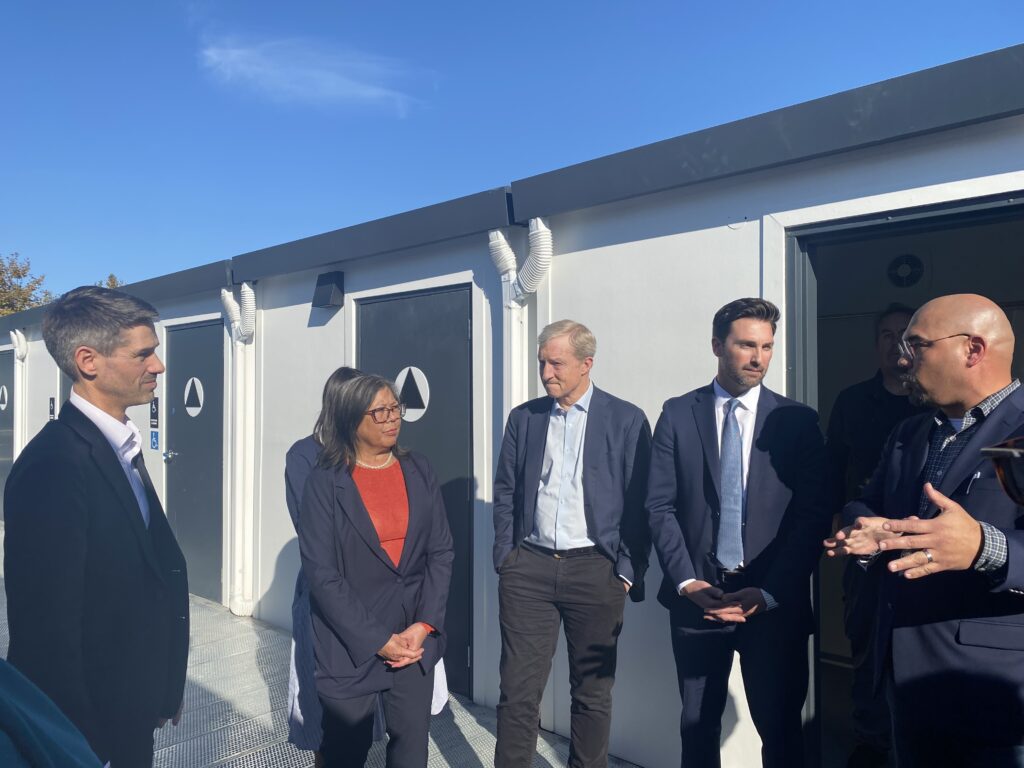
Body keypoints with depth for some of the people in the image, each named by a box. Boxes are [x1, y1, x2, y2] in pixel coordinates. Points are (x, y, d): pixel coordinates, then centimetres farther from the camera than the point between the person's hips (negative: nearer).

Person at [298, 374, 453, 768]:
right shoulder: (325, 482, -8)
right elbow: (322, 574, -12)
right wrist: (377, 641, -14)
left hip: (416, 640, 3)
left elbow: (441, 552, 2)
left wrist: (424, 625, -8)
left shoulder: (419, 472, 3)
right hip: (350, 647, -3)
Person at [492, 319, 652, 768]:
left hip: (596, 570, -1)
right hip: (528, 567, 2)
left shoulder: (626, 420, -2)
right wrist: (505, 558, 5)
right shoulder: (523, 418, 6)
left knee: (593, 692, 13)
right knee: (518, 690, 4)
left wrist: (628, 571, -4)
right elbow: (505, 493, 10)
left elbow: (638, 503, -2)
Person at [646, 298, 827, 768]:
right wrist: (686, 581, -11)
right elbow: (660, 505, -2)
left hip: (775, 601, 0)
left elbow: (813, 514, -4)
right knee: (698, 724, 15)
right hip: (697, 596, 1)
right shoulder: (678, 414, 1)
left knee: (781, 730, 11)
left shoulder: (798, 421, 1)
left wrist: (770, 593, -11)